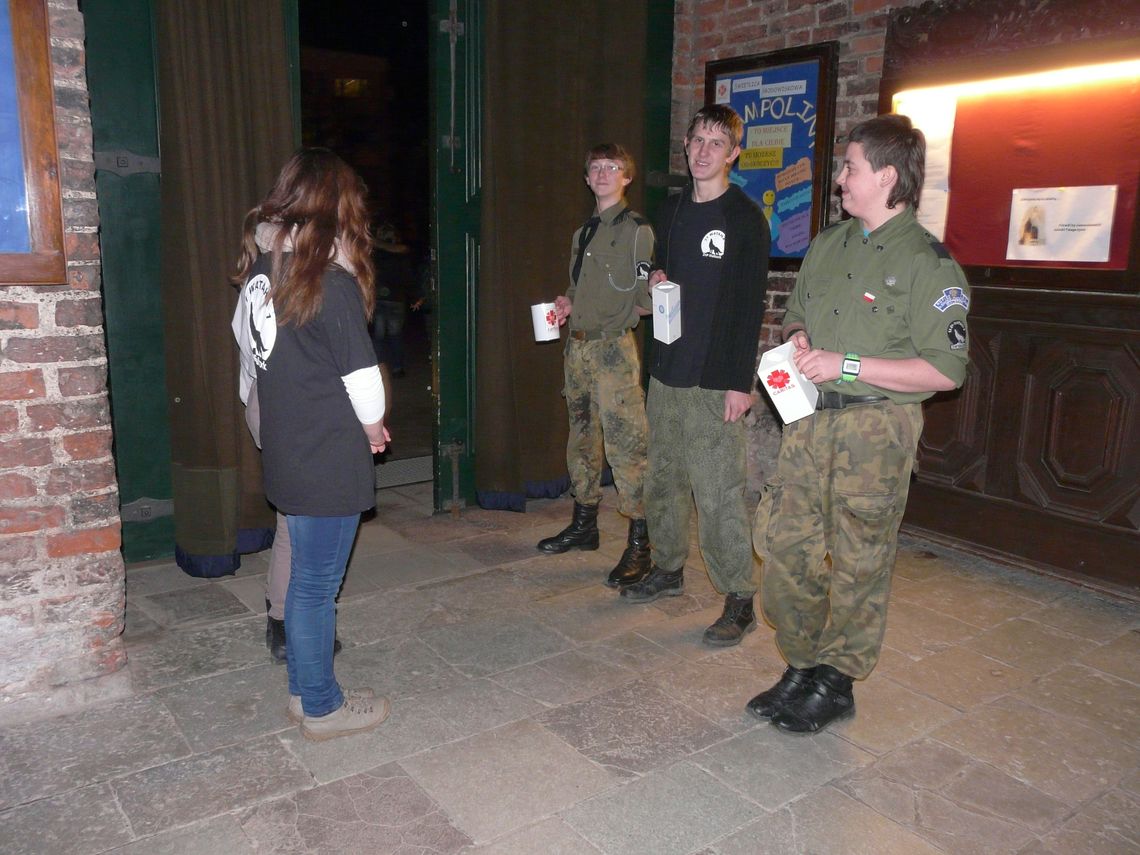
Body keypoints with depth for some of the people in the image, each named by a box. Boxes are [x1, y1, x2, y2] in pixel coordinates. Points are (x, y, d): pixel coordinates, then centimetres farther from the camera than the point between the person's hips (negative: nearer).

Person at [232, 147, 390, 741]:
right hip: (330, 459, -8)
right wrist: (373, 426, 3)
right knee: (317, 585, 4)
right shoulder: (329, 279, -18)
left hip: (285, 448, 8)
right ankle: (321, 709, 21)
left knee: (305, 575, 19)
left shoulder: (260, 266, 5)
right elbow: (361, 373, -18)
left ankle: (305, 691, 34)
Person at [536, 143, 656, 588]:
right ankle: (584, 524, 29)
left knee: (626, 443, -11)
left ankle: (639, 545, -4)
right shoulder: (583, 232, 18)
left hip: (613, 347, -8)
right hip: (577, 345, 8)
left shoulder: (636, 229, -5)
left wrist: (642, 303, -29)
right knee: (582, 436, 15)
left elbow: (645, 299, -9)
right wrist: (567, 304, 10)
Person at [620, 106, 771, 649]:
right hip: (666, 370, 7)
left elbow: (750, 305, -10)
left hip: (716, 380, -7)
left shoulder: (745, 217, -5)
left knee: (718, 492, -6)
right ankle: (668, 569, 32)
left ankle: (739, 600, 4)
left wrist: (741, 381, -16)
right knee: (663, 480, 15)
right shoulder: (672, 209, 14)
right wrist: (655, 281, 1)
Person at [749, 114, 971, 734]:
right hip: (810, 421, 7)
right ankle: (802, 667, 23)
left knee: (858, 562, 3)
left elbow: (944, 371, -13)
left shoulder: (927, 263, -8)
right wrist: (797, 338, 2)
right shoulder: (827, 245, 14)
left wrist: (846, 365, -17)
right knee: (781, 542, 6)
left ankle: (835, 684, 20)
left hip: (875, 430, -6)